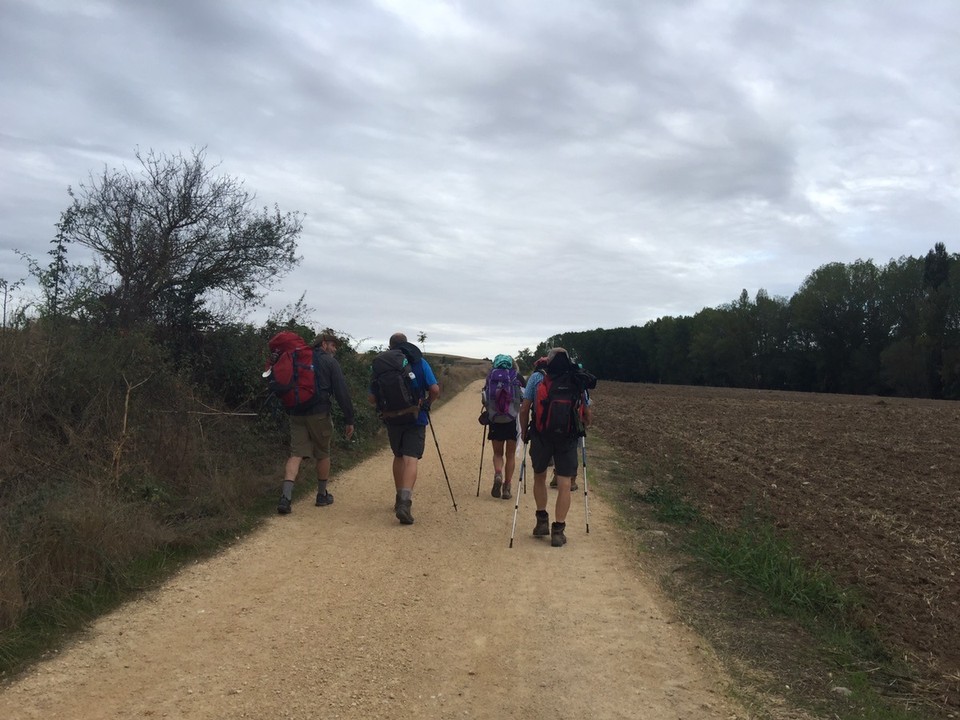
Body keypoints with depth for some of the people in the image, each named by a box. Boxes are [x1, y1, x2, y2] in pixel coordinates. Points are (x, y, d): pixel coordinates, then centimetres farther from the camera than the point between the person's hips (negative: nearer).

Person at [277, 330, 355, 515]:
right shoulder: (330, 362, -1)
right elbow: (342, 392, -6)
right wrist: (349, 419, -3)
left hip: (297, 414, 4)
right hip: (319, 414, -4)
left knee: (296, 454, 0)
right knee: (323, 454, 12)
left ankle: (286, 496, -17)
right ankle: (322, 495, 22)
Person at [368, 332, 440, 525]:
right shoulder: (419, 362, 0)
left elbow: (372, 398, 3)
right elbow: (435, 389, -9)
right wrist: (426, 404, 9)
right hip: (416, 418, -2)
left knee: (398, 457, 20)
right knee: (411, 459, -8)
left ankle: (400, 499, 27)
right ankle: (405, 502, -25)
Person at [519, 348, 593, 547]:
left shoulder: (537, 377, 2)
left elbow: (524, 410, -1)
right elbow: (587, 417, 7)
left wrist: (524, 433, 11)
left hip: (541, 435, 0)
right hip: (568, 438, 0)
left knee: (539, 477, 20)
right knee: (564, 484, 5)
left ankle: (542, 521, 23)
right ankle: (558, 531, 4)